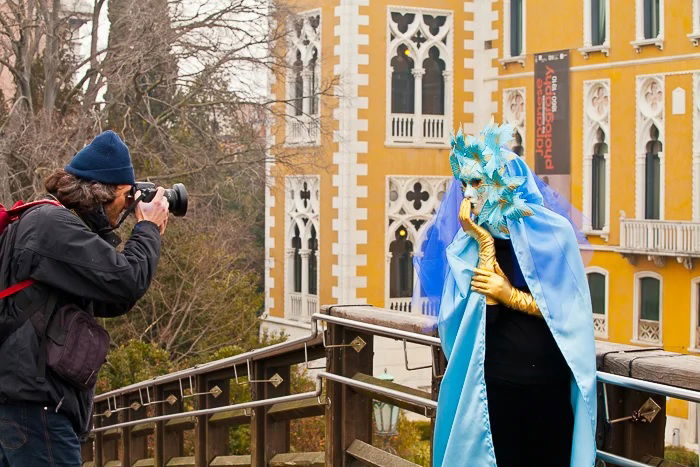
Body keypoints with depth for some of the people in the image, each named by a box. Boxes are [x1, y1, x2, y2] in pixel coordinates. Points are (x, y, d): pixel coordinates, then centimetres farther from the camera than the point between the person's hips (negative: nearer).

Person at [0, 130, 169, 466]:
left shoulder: (52, 223, 19)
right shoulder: (53, 224, -14)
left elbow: (109, 302, 20)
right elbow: (126, 282, -20)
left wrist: (145, 235, 13)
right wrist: (149, 229, -2)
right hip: (34, 400, -11)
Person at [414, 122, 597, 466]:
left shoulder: (552, 232, -6)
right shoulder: (465, 244, -2)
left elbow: (570, 309, -7)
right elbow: (481, 314, -14)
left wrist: (510, 296, -12)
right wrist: (485, 245, -17)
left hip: (548, 385, -1)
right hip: (491, 383, 1)